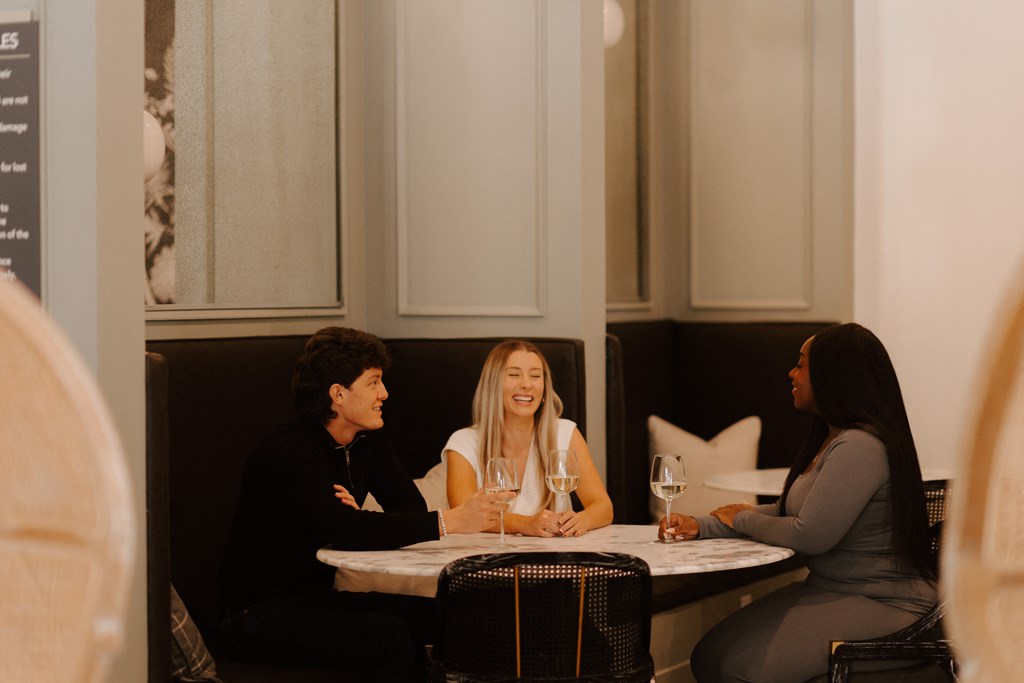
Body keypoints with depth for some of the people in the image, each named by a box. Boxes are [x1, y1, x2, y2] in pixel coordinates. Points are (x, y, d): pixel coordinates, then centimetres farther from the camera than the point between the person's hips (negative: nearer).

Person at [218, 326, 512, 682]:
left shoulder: (367, 439, 6)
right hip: (261, 613, -8)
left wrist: (360, 518, -24)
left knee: (438, 614, -12)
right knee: (388, 636, -29)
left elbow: (411, 506, -3)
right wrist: (447, 522, -39)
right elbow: (345, 532, -35)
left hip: (321, 596, 8)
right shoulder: (290, 453, -21)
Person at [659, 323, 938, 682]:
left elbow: (810, 536, -22)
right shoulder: (829, 440, 13)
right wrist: (702, 526, 3)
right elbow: (785, 512, 16)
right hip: (829, 589, 10)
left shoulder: (860, 447, -21)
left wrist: (743, 519, -3)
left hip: (880, 607, -10)